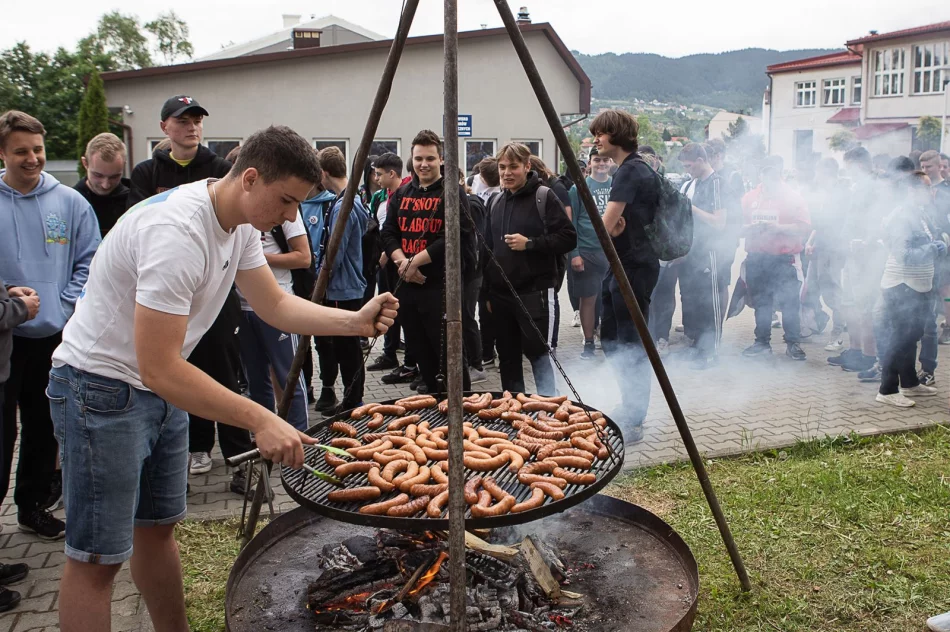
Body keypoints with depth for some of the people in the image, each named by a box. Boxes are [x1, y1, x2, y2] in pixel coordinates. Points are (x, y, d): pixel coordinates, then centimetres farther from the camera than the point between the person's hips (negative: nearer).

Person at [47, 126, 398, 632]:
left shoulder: (240, 225, 0)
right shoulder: (177, 230, -30)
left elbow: (276, 306, 2)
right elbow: (159, 367, -33)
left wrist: (357, 322, -13)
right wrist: (261, 421, -36)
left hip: (160, 386, 9)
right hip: (102, 387, -9)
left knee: (158, 525, 20)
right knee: (97, 558, -2)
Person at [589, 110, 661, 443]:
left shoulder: (630, 171, -16)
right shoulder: (631, 168, 16)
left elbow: (605, 225, -21)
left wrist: (613, 227, 0)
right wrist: (617, 226, -2)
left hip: (634, 267, -11)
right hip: (621, 265, 11)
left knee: (631, 344, -4)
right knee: (611, 339, 16)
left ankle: (634, 421, 5)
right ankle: (630, 407, 28)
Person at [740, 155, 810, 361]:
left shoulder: (792, 197, 1)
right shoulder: (749, 198, 11)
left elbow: (805, 227, -8)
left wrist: (777, 227, -19)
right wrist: (751, 228, -12)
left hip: (785, 259, -3)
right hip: (756, 258, 3)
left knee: (790, 303, -3)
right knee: (760, 303, 10)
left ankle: (793, 343, 8)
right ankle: (762, 342, 20)